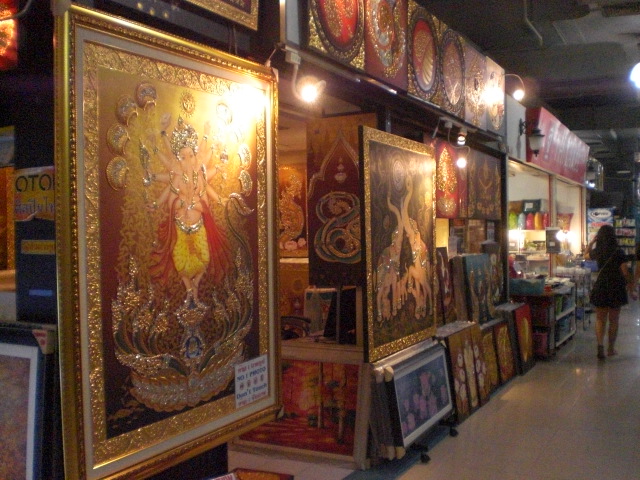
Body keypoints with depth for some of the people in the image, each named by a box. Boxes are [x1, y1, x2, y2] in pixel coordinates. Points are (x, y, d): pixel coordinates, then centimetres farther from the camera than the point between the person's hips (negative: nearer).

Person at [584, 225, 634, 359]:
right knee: (614, 320, 12)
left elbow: (586, 255, 21)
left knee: (600, 319, 7)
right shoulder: (619, 252, -11)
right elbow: (625, 272, -10)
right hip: (616, 288, -1)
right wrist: (630, 283, 5)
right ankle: (611, 348, 20)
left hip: (600, 288, 1)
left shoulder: (597, 252, -2)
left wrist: (592, 242, 18)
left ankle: (600, 345, -13)